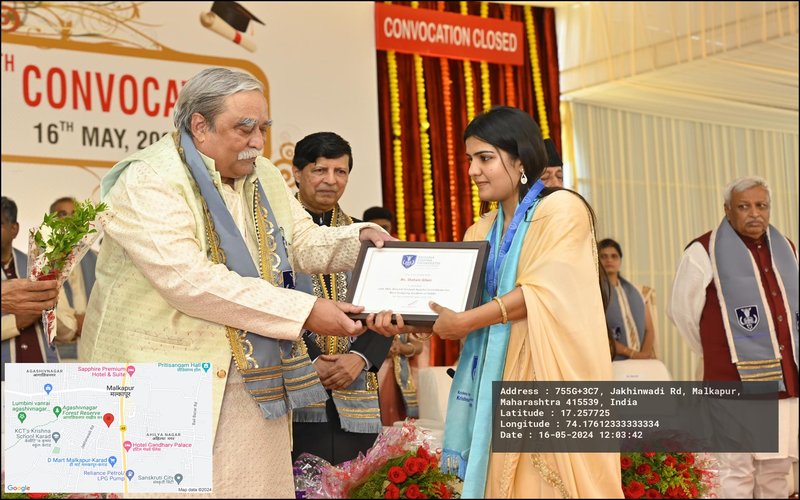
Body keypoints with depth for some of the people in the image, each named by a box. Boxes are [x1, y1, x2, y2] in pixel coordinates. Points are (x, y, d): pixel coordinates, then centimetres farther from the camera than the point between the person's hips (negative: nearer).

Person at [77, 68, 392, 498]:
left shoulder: (262, 177, 10)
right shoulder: (149, 182, -14)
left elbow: (303, 241, 12)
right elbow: (191, 281, -24)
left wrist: (360, 238, -10)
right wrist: (304, 312, -24)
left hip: (252, 382, 6)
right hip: (164, 381, -6)